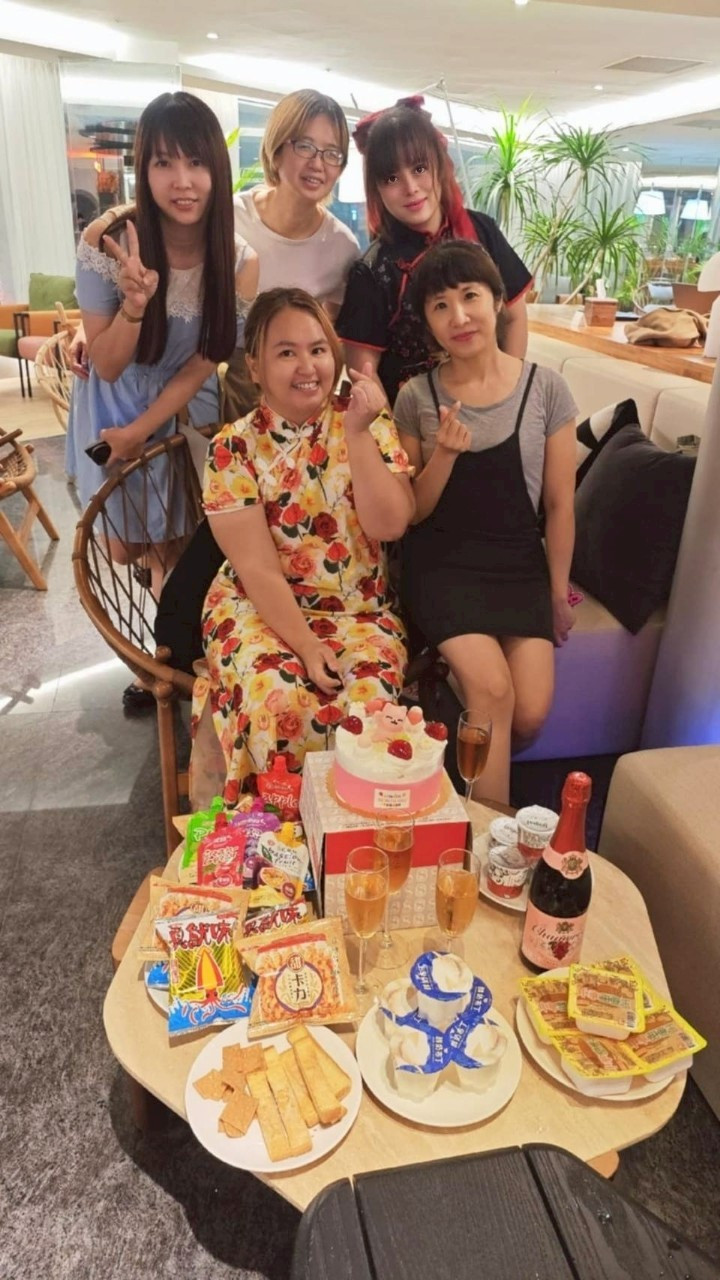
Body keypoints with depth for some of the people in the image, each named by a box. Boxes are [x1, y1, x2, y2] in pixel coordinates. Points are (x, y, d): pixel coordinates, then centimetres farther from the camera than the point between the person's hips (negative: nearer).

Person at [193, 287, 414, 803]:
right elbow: (257, 568, -12)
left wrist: (357, 432, -19)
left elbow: (390, 526, -13)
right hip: (262, 608, -1)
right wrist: (306, 645, -21)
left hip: (360, 610, 2)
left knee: (370, 699, -28)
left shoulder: (370, 424, 0)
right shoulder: (234, 447, -7)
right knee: (279, 701, -30)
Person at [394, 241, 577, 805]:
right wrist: (445, 454, -17)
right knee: (493, 688, -24)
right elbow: (413, 512, 1)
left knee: (530, 715, -13)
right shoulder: (416, 397, -1)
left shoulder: (546, 388, -2)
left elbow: (559, 503, 3)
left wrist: (558, 593, 6)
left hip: (520, 563, 2)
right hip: (442, 562, -1)